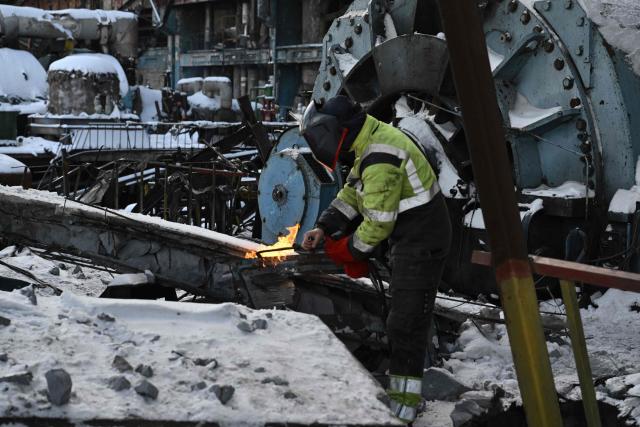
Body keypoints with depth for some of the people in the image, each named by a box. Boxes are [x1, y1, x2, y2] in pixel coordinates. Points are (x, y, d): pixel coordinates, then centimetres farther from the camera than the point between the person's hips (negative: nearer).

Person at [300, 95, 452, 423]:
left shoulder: (379, 159, -26)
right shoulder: (371, 140, 7)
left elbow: (378, 222, -24)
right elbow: (351, 193, 12)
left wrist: (349, 250, -8)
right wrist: (323, 227, 1)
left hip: (420, 240, -11)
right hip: (405, 232, 11)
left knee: (405, 319, -7)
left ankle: (403, 403, 0)